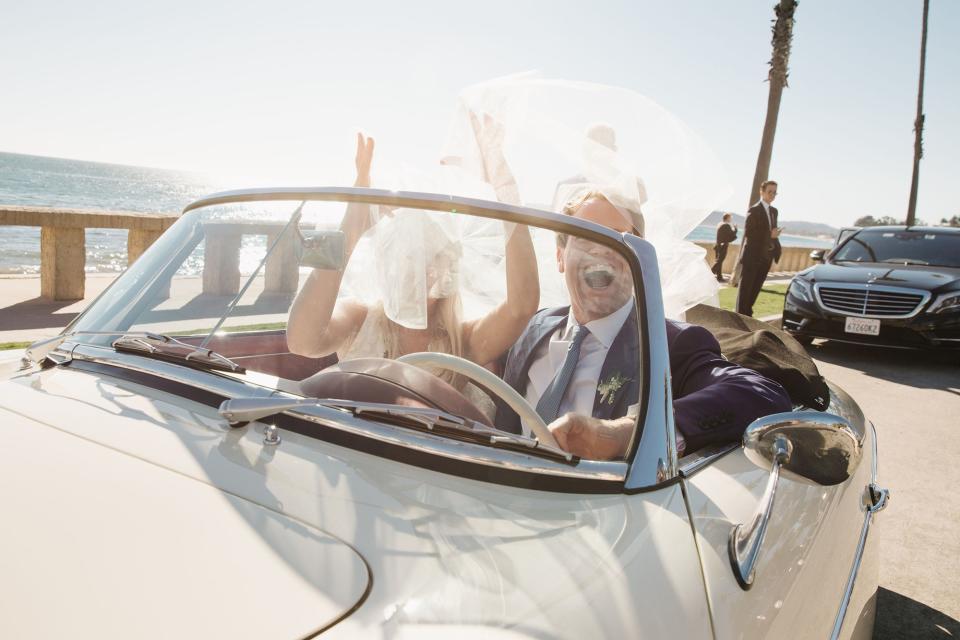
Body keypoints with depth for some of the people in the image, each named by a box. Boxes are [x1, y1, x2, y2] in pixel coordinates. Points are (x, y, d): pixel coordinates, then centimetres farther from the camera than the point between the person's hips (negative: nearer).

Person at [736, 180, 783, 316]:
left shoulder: (774, 211, 15)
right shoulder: (754, 211, -9)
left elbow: (772, 231, 18)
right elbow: (748, 233, -16)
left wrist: (776, 249, 4)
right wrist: (770, 235, -19)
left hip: (766, 256, 7)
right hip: (752, 255, -7)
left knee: (756, 287, 10)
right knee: (745, 286, -2)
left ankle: (747, 313, 19)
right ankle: (740, 315, 3)